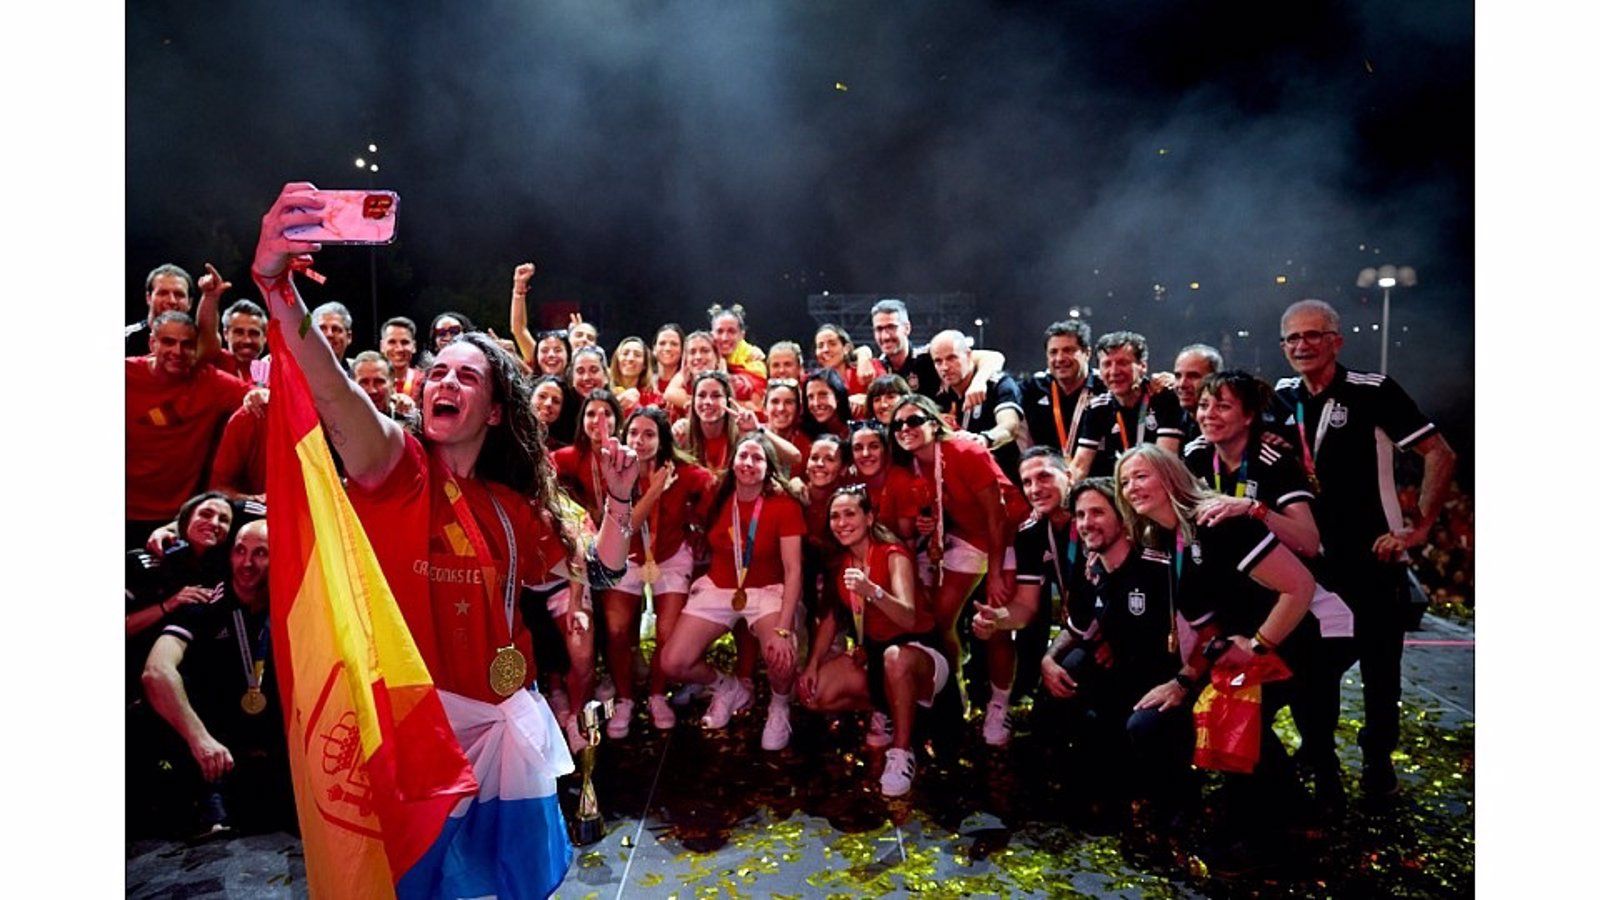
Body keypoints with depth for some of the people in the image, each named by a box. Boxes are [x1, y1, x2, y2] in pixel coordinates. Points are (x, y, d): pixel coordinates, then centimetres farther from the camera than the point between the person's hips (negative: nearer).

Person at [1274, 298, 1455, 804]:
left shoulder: (1372, 392, -12)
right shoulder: (1282, 398, 4)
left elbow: (1440, 455, -13)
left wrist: (1420, 528, -15)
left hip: (1373, 556, -4)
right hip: (1310, 557, 5)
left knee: (1380, 664, 6)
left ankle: (1379, 764, 23)